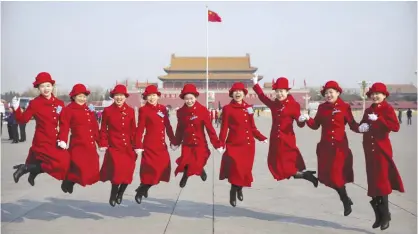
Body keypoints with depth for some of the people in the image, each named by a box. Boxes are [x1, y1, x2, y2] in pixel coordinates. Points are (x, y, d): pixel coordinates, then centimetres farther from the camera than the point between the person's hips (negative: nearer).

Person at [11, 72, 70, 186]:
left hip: (54, 141, 6)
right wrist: (16, 109, -24)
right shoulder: (35, 103, -7)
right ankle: (26, 168, -7)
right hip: (42, 142, -6)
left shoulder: (59, 103, 5)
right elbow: (23, 119, -9)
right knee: (62, 163, -19)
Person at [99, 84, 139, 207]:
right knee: (117, 171, -14)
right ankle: (113, 196, 9)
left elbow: (133, 130, 5)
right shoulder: (107, 110, 0)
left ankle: (120, 194, 27)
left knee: (127, 172, 1)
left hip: (128, 147, 3)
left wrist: (136, 146, 1)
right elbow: (103, 129, 2)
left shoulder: (130, 111, 5)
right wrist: (103, 144, -7)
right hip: (114, 146, -2)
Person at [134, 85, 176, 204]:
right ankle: (140, 191, 15)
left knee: (164, 168, 6)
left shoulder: (163, 108, 10)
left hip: (161, 145, 6)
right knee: (151, 169, -6)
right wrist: (139, 146, -14)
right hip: (150, 145, -6)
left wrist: (173, 141, 13)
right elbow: (140, 129, -9)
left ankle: (143, 188, 24)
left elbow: (168, 126, 14)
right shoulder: (143, 110, -6)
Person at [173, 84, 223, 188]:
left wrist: (217, 144, -9)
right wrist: (176, 143, 17)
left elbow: (209, 128, -9)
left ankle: (200, 169, 31)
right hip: (186, 144, 2)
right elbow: (179, 129, 10)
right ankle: (186, 173, 25)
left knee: (197, 166, -7)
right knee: (186, 164, -11)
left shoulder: (203, 110, -11)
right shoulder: (181, 111, -2)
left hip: (200, 144, -2)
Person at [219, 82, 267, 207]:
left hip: (248, 145, 4)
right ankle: (233, 192, 13)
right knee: (236, 170, -10)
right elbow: (224, 128, -6)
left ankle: (239, 188, 34)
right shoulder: (227, 109, -3)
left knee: (245, 170, 7)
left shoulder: (248, 107, 10)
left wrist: (262, 138, 2)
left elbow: (252, 128, 13)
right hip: (234, 145, -4)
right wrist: (221, 144, -15)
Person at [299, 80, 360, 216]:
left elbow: (353, 125, -2)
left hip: (340, 146, -4)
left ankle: (345, 200, 17)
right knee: (326, 175, 5)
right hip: (325, 146, 4)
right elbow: (315, 125, 5)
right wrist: (307, 119, -12)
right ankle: (346, 200, 27)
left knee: (336, 175, -8)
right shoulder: (322, 107, 6)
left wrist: (361, 128, -22)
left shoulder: (345, 107, -3)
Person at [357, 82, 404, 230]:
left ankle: (385, 216, 4)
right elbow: (362, 125, 22)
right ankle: (379, 215, 17)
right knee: (373, 182, 8)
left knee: (382, 181, -6)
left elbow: (395, 127, -19)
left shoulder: (387, 109, -6)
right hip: (369, 150, 6)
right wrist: (361, 127, -1)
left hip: (382, 149, -6)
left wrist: (378, 119, -24)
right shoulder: (368, 110, 13)